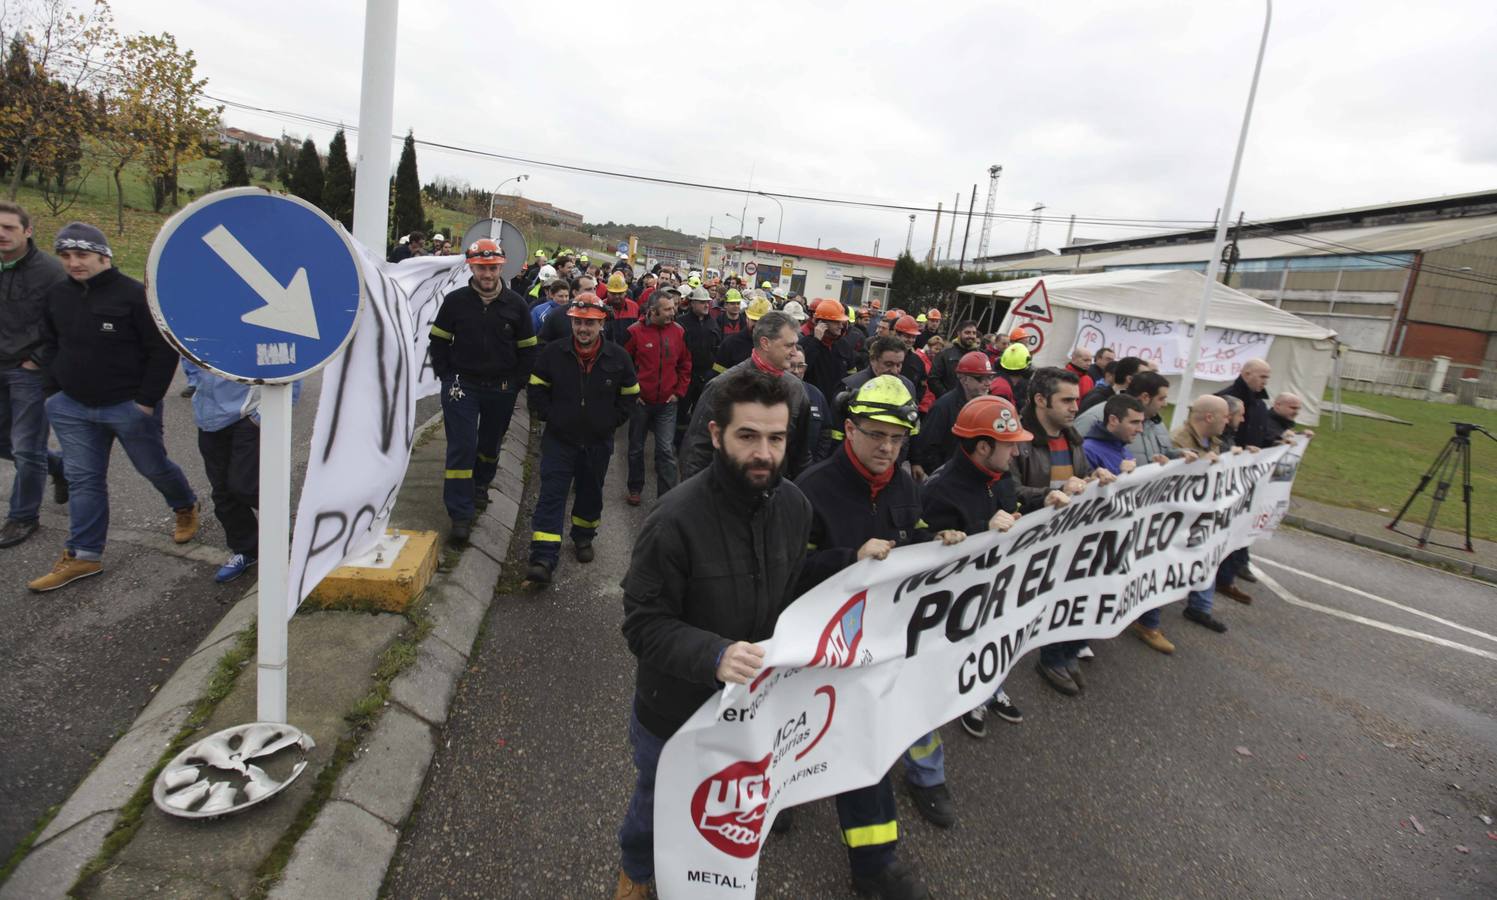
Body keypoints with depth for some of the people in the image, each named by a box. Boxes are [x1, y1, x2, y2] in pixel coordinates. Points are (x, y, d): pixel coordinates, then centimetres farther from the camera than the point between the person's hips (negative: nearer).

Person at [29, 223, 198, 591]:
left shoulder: (134, 294, -13)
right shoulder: (56, 295, 5)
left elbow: (163, 351, -13)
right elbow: (48, 343, 19)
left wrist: (147, 400, -14)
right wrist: (62, 384, 6)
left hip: (130, 406, -5)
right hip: (73, 408, 5)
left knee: (154, 467, 10)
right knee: (83, 479, 7)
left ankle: (186, 508, 39)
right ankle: (83, 556, 13)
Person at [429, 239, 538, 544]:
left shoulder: (516, 304, -2)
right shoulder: (455, 300, -4)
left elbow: (527, 348, 4)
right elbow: (439, 341, 5)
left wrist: (517, 382, -2)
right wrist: (446, 377, -2)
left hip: (501, 389, 2)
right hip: (462, 385, -2)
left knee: (491, 443, 18)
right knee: (461, 448, -5)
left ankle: (480, 485, 46)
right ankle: (460, 515, 1)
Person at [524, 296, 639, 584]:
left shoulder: (618, 357, -6)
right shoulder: (554, 352, -7)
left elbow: (629, 394, 7)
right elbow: (536, 387, 5)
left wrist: (612, 421, 2)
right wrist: (548, 416, -2)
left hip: (599, 442, 1)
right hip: (559, 439, -1)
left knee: (590, 493, 16)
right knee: (551, 496, -7)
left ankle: (583, 538, 40)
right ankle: (543, 559, -8)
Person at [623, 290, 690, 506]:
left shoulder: (678, 332, -1)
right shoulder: (635, 332, -9)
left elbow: (685, 365, 9)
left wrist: (679, 391, 3)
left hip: (668, 402, 1)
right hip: (641, 401, -1)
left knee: (666, 450, -2)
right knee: (636, 448, 14)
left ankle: (667, 496, 6)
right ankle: (635, 488, 31)